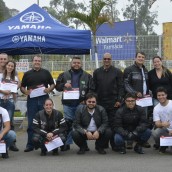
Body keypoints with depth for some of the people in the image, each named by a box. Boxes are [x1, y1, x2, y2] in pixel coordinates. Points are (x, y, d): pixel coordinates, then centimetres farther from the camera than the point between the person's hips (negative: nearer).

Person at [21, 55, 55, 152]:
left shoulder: (46, 72, 11)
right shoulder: (27, 74, 11)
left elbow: (53, 84, 11)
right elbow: (22, 87, 12)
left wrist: (49, 89, -10)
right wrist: (26, 91, -9)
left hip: (44, 99, 0)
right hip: (31, 100, 0)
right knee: (31, 123, 1)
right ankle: (30, 145, 6)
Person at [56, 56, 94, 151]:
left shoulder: (87, 76, 6)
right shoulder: (64, 75, 10)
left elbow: (92, 90, 3)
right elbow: (57, 86, 12)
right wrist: (64, 85, -9)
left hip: (81, 104, -1)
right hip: (68, 104, 1)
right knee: (68, 123, 3)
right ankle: (67, 143, 11)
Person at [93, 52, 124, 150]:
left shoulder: (117, 72, 6)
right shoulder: (97, 72, 13)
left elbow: (121, 87, 1)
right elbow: (94, 87, 13)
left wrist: (119, 100, -7)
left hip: (113, 103, -2)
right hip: (100, 102, 3)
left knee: (113, 124, -3)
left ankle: (114, 144, 5)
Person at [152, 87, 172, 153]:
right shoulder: (156, 108, -2)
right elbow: (157, 123, -10)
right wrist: (162, 124, -35)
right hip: (165, 130, 2)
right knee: (155, 133, -30)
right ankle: (162, 145, 2)